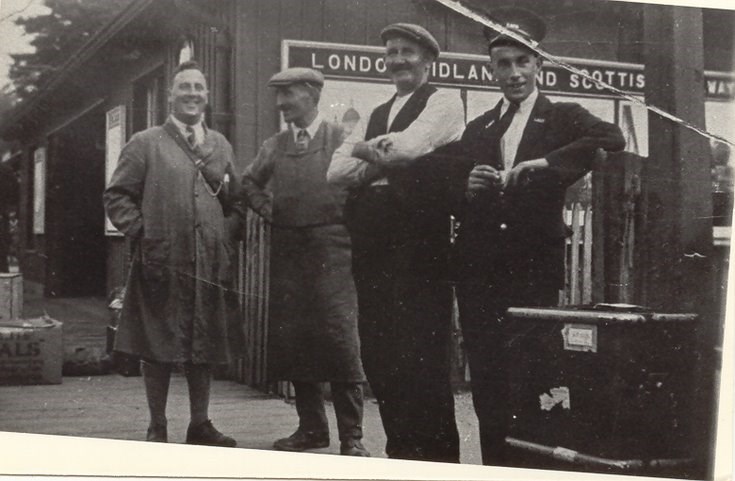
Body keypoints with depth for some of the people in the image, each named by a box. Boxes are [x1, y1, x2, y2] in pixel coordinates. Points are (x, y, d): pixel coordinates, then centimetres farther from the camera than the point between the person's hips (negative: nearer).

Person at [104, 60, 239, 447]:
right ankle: (157, 429, 14)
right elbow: (117, 196, 1)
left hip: (209, 264, 4)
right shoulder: (145, 144, 4)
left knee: (204, 347, 9)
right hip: (161, 263, -3)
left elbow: (234, 201, 18)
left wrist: (221, 182, -3)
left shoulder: (220, 145, 16)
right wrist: (141, 234, -10)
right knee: (157, 345, 3)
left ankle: (200, 425, 21)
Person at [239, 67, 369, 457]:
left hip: (331, 249, -5)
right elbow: (249, 182, 28)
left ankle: (351, 436, -2)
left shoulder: (342, 139, 0)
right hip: (287, 250, 5)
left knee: (340, 338, -9)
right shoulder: (274, 146, 14)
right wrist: (268, 210, 15)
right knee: (290, 340, 5)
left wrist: (349, 219, -4)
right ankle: (311, 427, 17)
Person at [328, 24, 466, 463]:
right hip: (372, 245, 7)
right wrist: (383, 162, -5)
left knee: (420, 353, -7)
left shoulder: (444, 102, 2)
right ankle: (400, 448, 20)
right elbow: (336, 172, 11)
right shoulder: (376, 115, 23)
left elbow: (407, 148, -16)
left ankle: (436, 455, 2)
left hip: (420, 244, -7)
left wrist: (365, 149, 2)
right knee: (379, 352, 9)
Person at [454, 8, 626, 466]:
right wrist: (467, 187, -5)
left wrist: (541, 164, -22)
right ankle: (495, 464, 16)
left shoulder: (564, 118, 4)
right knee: (486, 381, 5)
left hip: (535, 270, -4)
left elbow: (613, 139, -17)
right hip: (480, 272, 4)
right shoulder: (477, 130, 16)